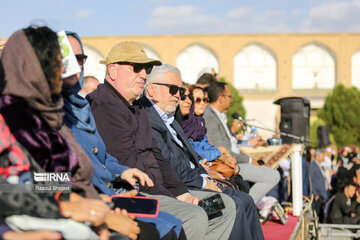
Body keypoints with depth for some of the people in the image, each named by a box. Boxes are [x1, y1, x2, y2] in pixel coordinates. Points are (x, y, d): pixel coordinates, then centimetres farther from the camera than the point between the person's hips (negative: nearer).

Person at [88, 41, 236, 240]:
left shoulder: (137, 109, 23)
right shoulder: (102, 106, -12)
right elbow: (128, 165, -18)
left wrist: (181, 193, 6)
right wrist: (171, 199, -15)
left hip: (152, 190, 10)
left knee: (226, 207, 4)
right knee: (195, 217, -29)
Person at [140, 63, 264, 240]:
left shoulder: (170, 119, 23)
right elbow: (168, 163, -18)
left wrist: (205, 177, 4)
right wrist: (202, 182, -11)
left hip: (193, 182, 10)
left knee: (245, 200, 2)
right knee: (233, 205, -20)